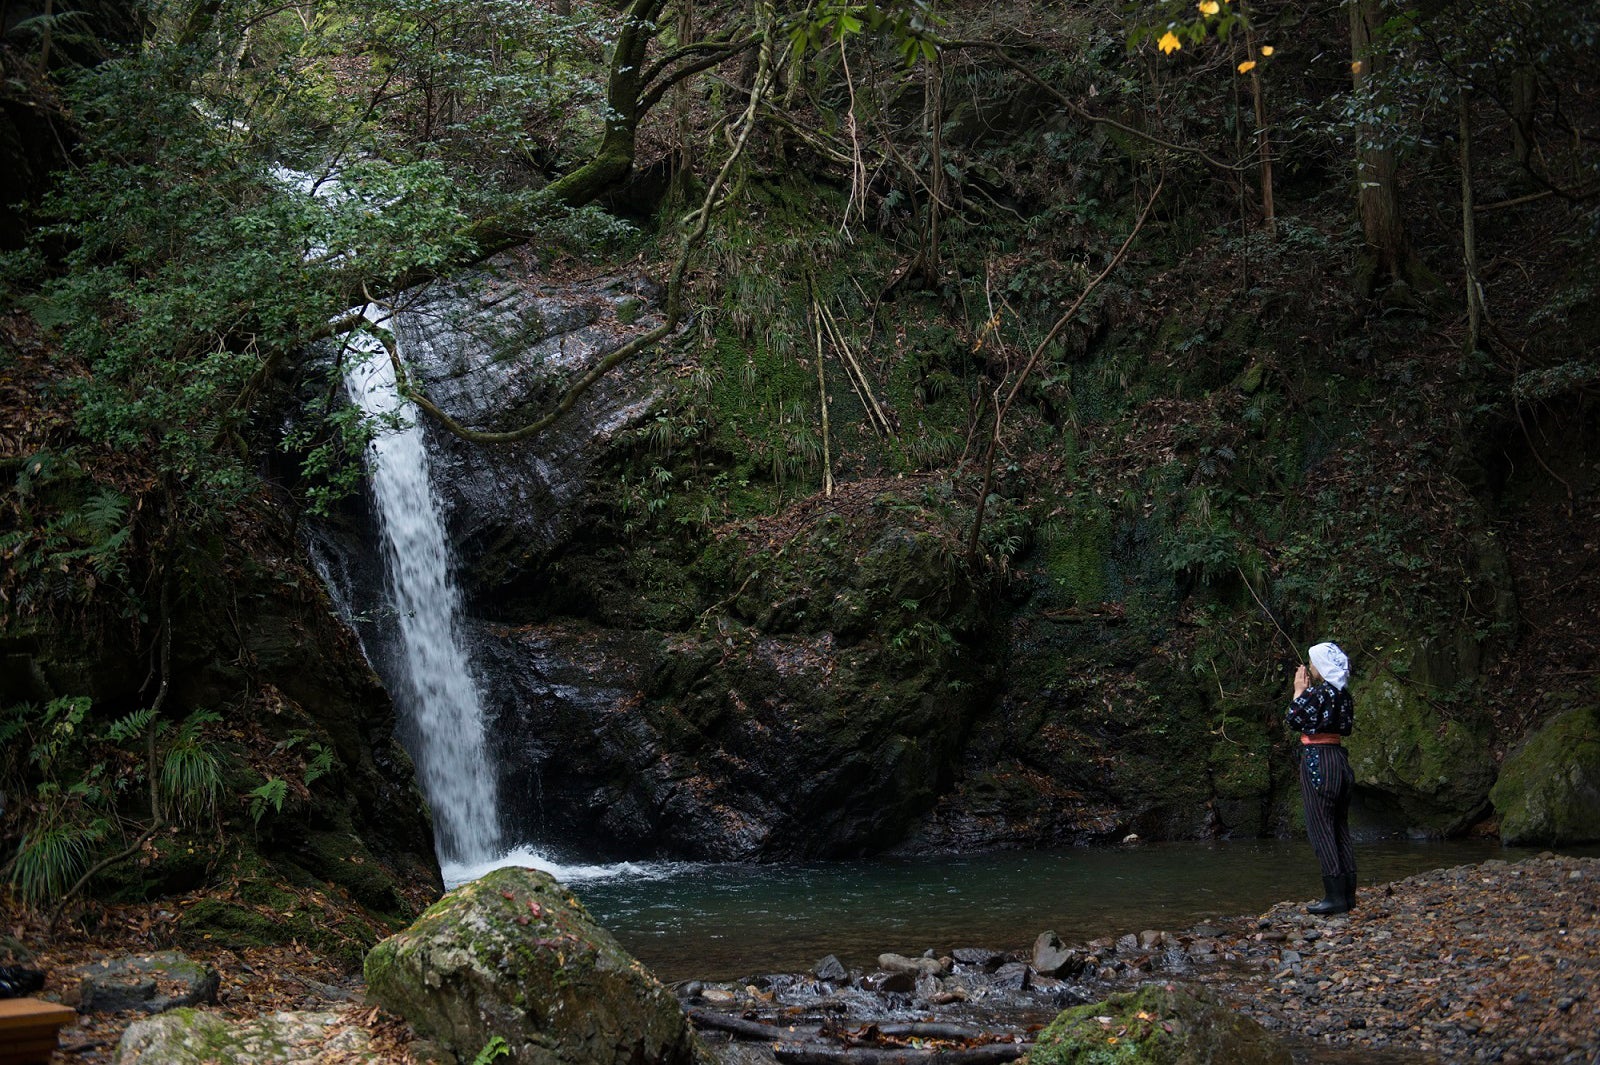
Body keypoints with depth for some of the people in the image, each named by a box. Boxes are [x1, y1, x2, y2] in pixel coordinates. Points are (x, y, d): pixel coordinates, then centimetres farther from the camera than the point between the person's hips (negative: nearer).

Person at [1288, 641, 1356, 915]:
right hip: (1340, 759, 8)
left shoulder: (1316, 693, -13)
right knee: (1341, 828, 11)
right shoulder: (1344, 695, 9)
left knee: (1321, 828, -6)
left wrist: (1299, 692, 3)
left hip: (1317, 761, -8)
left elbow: (1295, 721, -7)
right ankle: (1348, 893, 12)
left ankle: (1335, 896, -9)